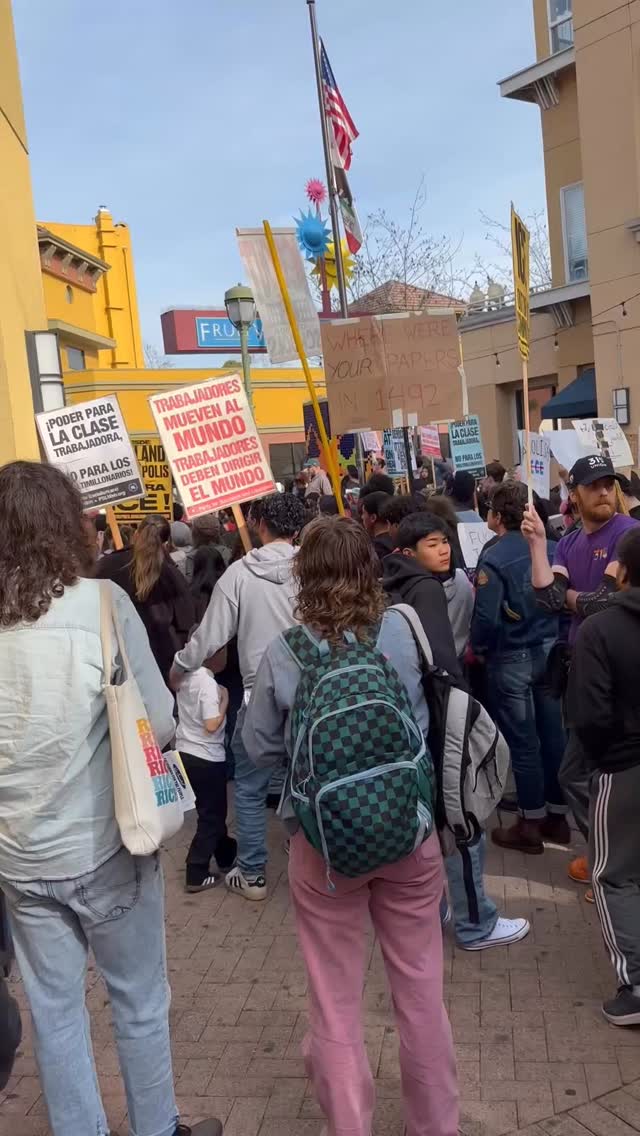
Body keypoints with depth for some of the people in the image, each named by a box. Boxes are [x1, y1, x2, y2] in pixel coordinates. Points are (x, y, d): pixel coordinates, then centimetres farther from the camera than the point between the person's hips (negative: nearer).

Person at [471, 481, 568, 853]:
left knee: (522, 742, 4)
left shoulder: (494, 558, -17)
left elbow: (486, 617, -20)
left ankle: (531, 825, 15)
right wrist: (556, 637, 16)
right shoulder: (550, 548, 0)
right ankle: (558, 817, 24)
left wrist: (478, 649, -2)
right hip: (550, 651, 6)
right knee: (554, 734, 13)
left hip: (511, 658, -6)